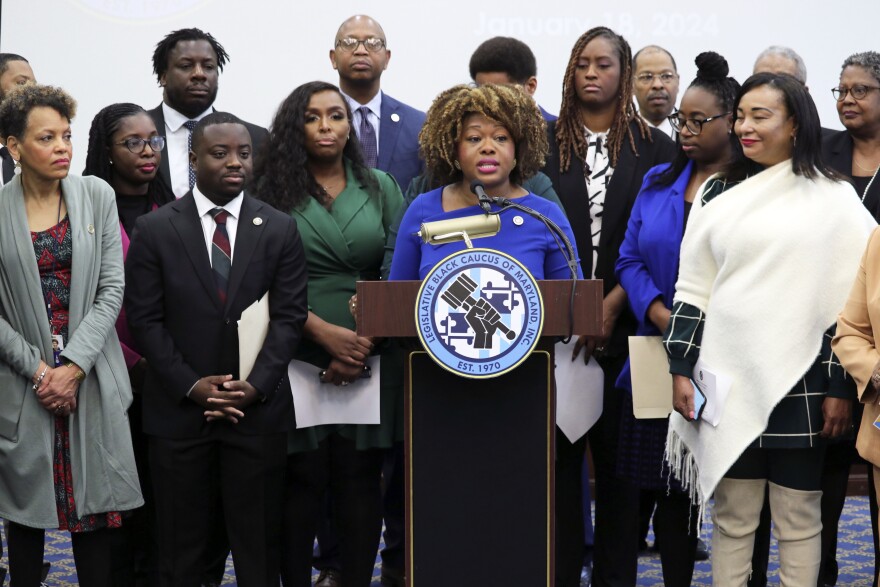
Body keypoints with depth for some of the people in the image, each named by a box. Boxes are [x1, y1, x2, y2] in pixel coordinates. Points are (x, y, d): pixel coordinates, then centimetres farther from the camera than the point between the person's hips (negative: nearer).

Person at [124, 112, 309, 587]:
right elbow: (144, 318, -1)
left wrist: (255, 385, -12)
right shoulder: (154, 229, 1)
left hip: (258, 407, 1)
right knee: (180, 545, 7)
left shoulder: (280, 230, 4)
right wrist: (192, 385, -10)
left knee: (259, 542, 6)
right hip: (179, 407, 0)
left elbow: (289, 316, 0)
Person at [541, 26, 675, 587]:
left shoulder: (655, 147, 5)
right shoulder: (544, 142, 6)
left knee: (619, 454, 4)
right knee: (560, 450, 2)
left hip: (623, 325, 0)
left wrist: (614, 304, -10)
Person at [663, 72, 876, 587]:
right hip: (728, 380, 3)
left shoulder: (833, 199, 1)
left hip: (802, 384, -2)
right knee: (732, 517, 7)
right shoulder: (721, 195, 9)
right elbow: (694, 289, 10)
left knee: (799, 520, 5)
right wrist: (681, 369, 3)